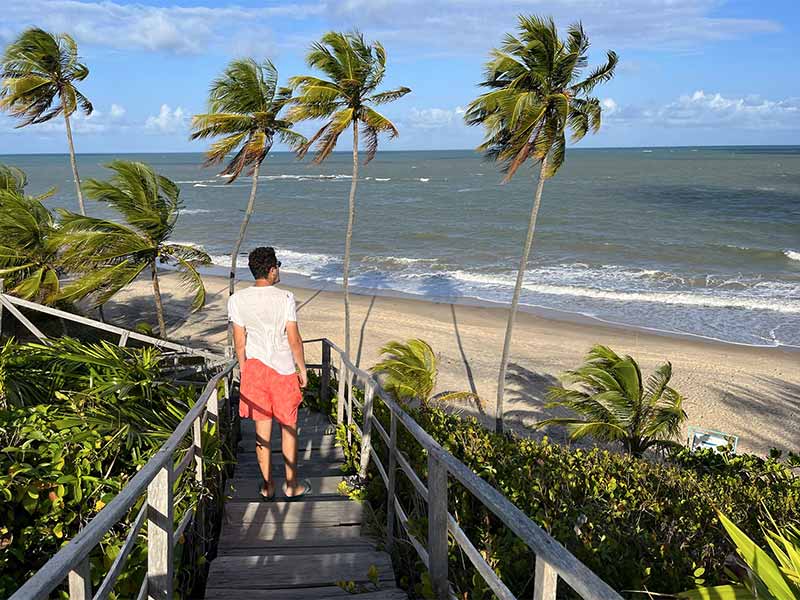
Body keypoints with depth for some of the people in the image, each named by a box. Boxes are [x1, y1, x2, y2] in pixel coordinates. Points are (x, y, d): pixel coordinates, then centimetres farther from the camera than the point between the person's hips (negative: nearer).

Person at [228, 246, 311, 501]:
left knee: (262, 429, 12)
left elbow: (239, 342, 1)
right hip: (283, 368, -3)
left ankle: (268, 486, 21)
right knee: (289, 428, 11)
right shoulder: (285, 298, -13)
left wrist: (243, 369, 14)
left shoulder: (237, 299, -4)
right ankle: (291, 486, 21)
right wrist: (302, 368, 2)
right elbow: (294, 340, -10)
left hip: (254, 367, 3)